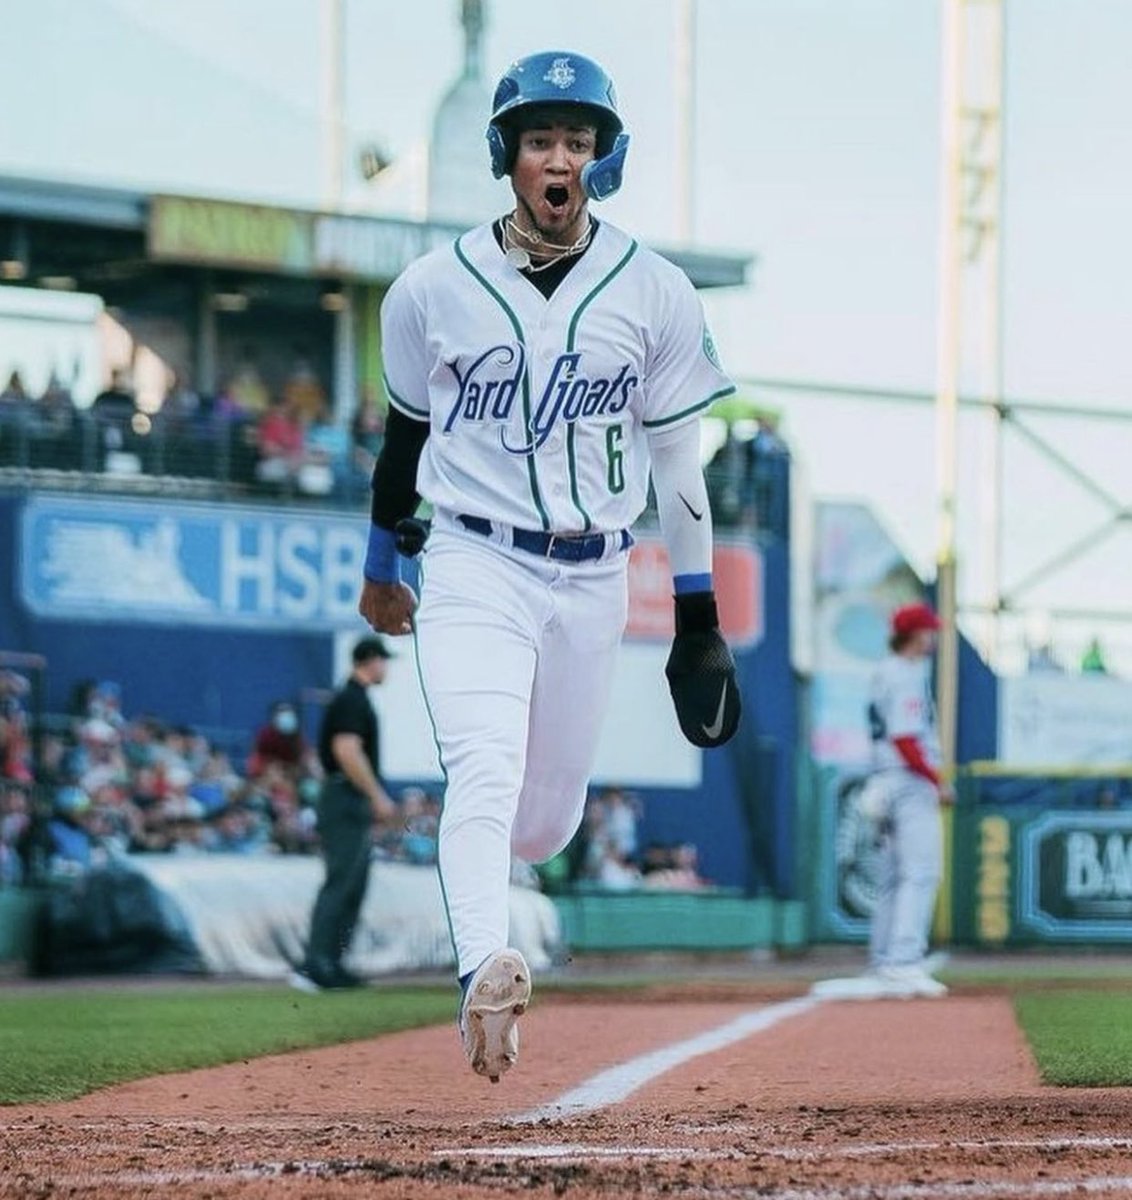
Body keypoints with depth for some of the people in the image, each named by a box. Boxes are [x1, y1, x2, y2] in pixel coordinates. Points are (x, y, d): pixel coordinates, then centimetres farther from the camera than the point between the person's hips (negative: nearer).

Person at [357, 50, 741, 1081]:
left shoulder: (655, 294, 0)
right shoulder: (433, 290, -2)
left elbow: (679, 459, 5)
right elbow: (406, 434, 13)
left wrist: (699, 623, 6)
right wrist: (381, 567, 22)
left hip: (592, 577, 2)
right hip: (474, 563, -2)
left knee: (545, 820, 7)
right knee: (486, 772, -23)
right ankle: (487, 974, -35)